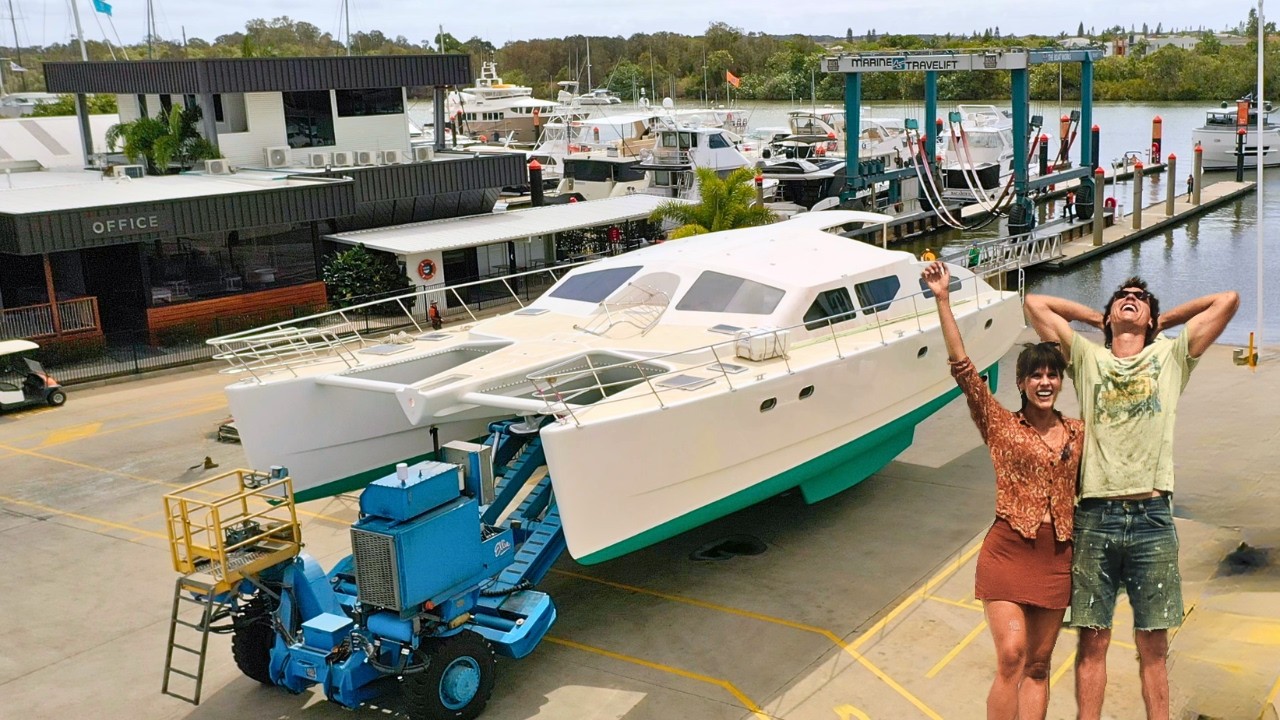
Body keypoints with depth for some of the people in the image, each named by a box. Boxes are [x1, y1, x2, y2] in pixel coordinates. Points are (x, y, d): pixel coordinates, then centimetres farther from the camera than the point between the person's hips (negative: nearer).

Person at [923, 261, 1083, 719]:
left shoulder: (1078, 433, 8)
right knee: (1011, 656, -15)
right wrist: (943, 300, -17)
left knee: (1038, 665, 8)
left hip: (1057, 557, 4)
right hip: (1009, 552, -4)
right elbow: (963, 368, -12)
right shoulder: (1001, 426, -1)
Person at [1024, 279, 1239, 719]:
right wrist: (1096, 318, 20)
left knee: (1153, 644, 6)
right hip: (1096, 517, 0)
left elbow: (1228, 300, 10)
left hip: (1152, 516, 0)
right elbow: (1035, 304, 11)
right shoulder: (1087, 357, 13)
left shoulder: (1171, 355, 14)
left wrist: (1164, 321, 19)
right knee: (1093, 640, 3)